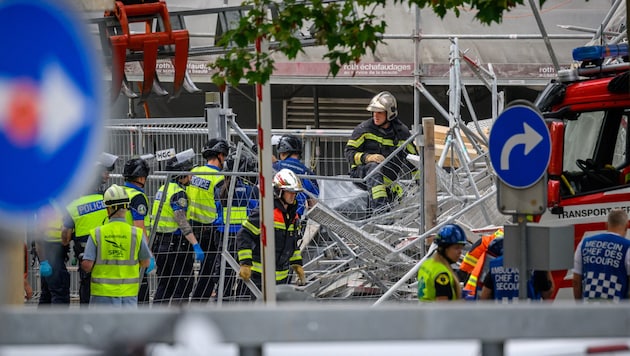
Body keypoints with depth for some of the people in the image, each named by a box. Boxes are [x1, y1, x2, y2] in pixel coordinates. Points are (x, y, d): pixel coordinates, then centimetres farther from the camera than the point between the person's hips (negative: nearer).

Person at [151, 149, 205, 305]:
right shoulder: (178, 193, -15)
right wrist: (196, 245, -26)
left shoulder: (162, 189, 14)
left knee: (164, 285, 13)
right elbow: (182, 222, -23)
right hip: (177, 245, -9)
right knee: (183, 286, -3)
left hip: (160, 243, 9)